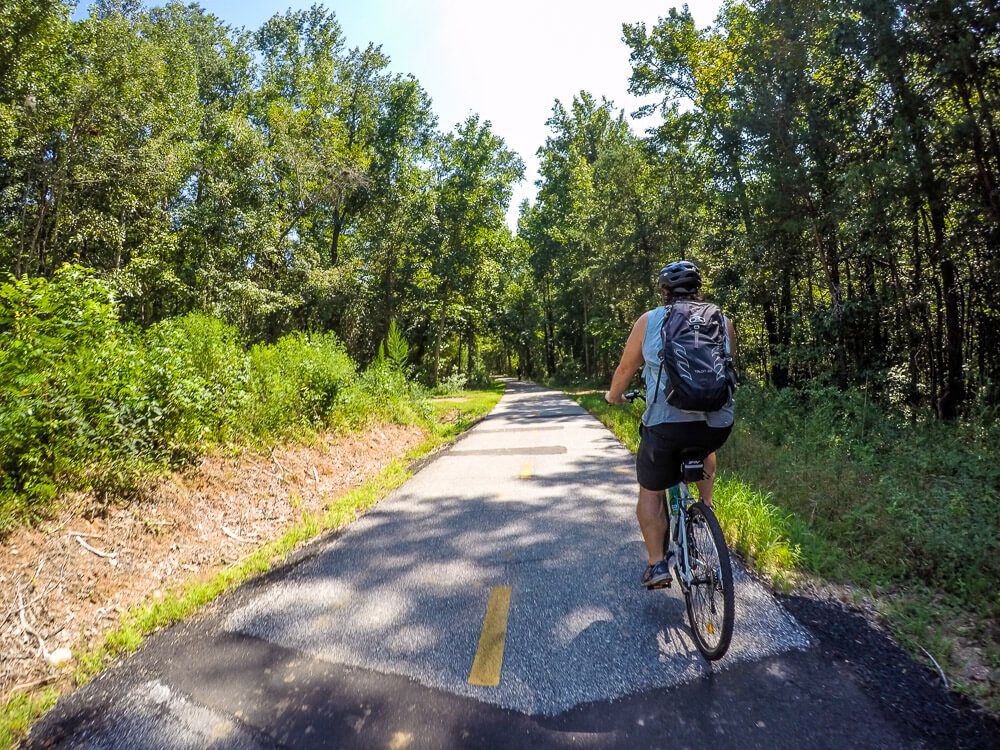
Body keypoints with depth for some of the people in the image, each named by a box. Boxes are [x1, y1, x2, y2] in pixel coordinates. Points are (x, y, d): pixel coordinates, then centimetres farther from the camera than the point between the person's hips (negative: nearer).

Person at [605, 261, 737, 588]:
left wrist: (613, 396, 31)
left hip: (665, 424, -3)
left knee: (650, 492, 17)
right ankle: (705, 508, 38)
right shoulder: (723, 322, 12)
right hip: (718, 424, 3)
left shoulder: (649, 321, 5)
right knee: (706, 447, 39)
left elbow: (625, 369, 12)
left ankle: (657, 564, 16)